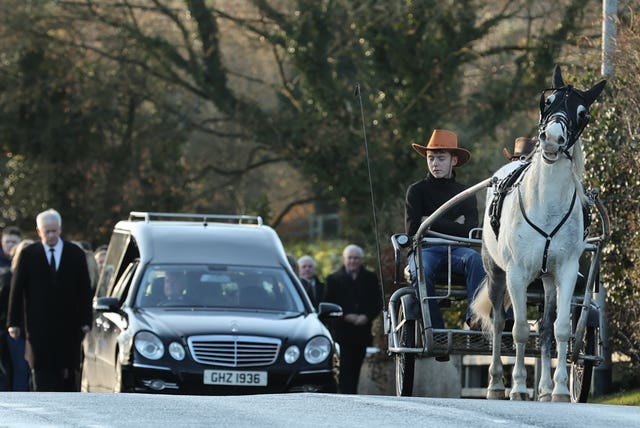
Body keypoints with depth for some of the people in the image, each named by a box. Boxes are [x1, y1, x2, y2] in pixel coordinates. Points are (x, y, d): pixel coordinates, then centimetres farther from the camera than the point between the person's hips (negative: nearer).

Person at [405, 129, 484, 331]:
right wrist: (452, 226, 1)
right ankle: (434, 329, -34)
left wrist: (432, 223, -3)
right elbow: (413, 230, 0)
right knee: (421, 271, -37)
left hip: (455, 249, 1)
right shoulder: (417, 190, 12)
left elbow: (470, 231, 1)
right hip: (425, 249, -1)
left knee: (475, 259, -34)